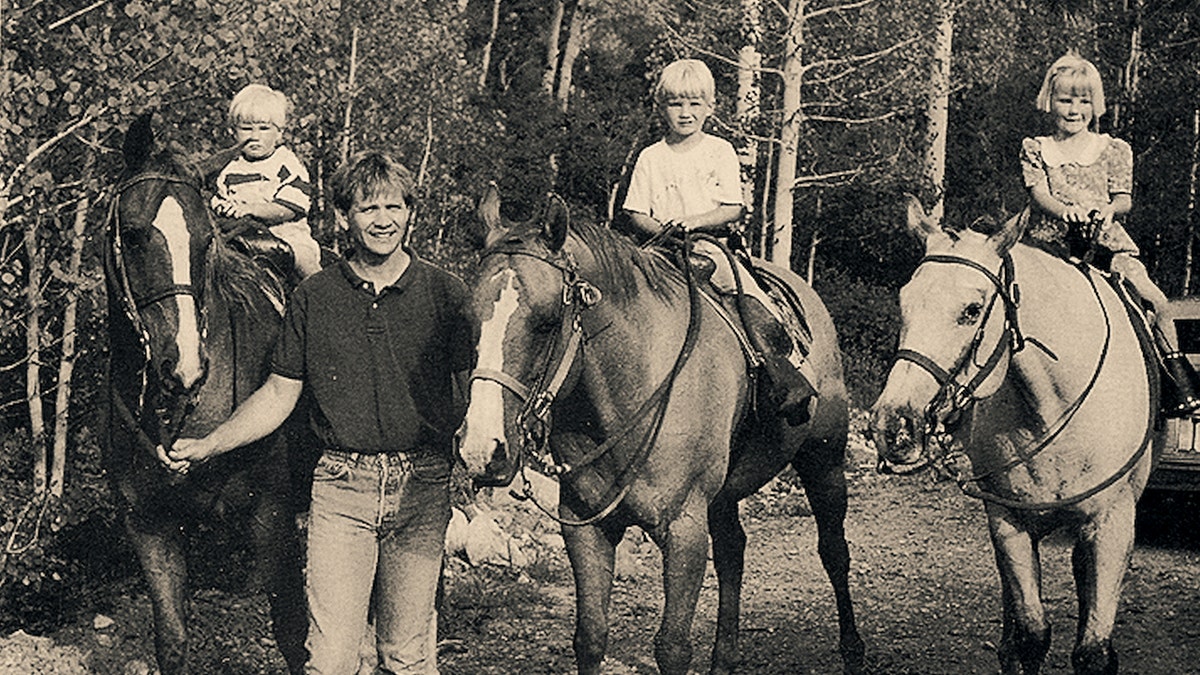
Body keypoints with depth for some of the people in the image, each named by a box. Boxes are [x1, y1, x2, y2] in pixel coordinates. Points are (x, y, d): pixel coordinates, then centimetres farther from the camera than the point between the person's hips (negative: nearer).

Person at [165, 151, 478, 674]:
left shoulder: (445, 293, 2)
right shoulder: (313, 297, 5)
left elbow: (472, 393, 4)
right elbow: (279, 396, 9)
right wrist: (207, 446, 0)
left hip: (421, 487, 0)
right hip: (341, 484, 0)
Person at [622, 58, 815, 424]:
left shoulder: (720, 152, 8)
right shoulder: (651, 158, 10)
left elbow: (733, 210, 0)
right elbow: (636, 215, 7)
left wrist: (694, 220, -16)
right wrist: (660, 229, -14)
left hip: (713, 244, -1)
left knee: (758, 310, -23)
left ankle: (792, 385, -18)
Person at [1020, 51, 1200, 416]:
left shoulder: (1113, 150, 14)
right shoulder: (1035, 149, 12)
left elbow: (1123, 199, 7)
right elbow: (1039, 193, -3)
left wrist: (1109, 210, -19)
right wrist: (1064, 211, -26)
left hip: (1105, 240, 1)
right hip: (1049, 242, 0)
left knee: (1156, 302, -18)